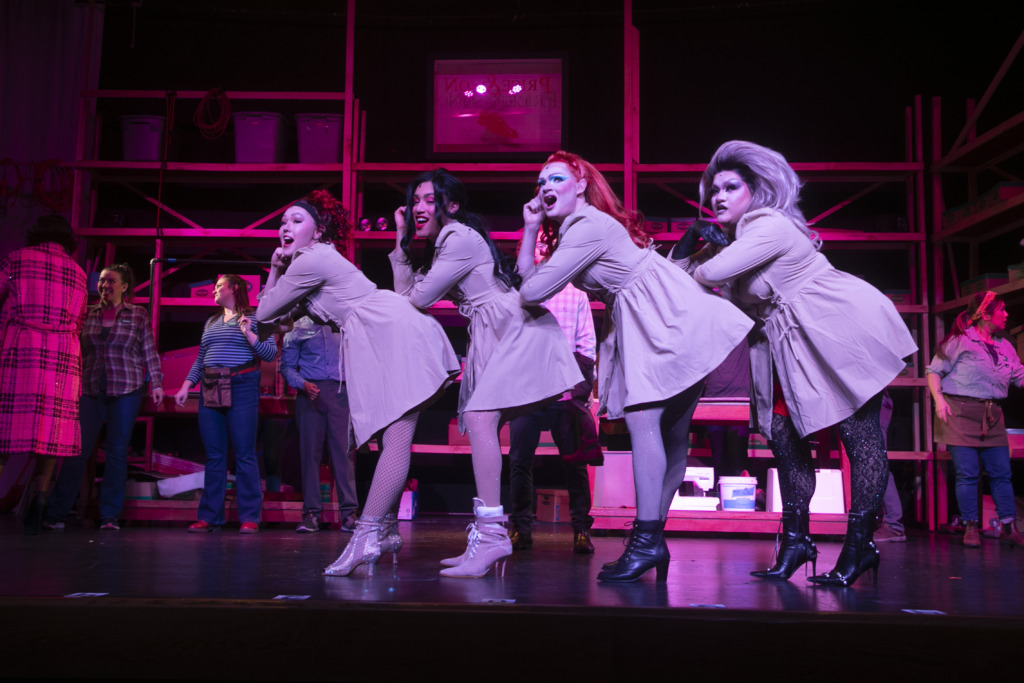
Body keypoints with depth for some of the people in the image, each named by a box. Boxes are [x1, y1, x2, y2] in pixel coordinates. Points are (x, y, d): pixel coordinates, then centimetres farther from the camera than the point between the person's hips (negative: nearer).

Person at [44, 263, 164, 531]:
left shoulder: (138, 314, 5)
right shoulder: (87, 314, 11)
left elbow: (150, 351, 5)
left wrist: (156, 383, 0)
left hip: (126, 390, -1)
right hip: (90, 390, 1)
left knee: (117, 453, 2)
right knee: (77, 451, -2)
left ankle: (110, 516, 8)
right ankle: (55, 514, 4)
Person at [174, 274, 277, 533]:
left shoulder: (255, 318, 4)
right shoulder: (211, 322, 22)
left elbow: (271, 353, -4)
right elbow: (200, 359, 22)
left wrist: (249, 334, -16)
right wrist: (186, 385, 12)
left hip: (241, 389, -5)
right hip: (210, 392, 6)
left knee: (245, 454, -5)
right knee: (214, 456, 6)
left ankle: (249, 518, -2)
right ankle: (210, 517, 10)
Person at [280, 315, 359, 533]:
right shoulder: (297, 328, 13)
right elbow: (287, 366, 8)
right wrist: (302, 384, -10)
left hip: (339, 392, 0)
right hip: (310, 392, 0)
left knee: (343, 450, -6)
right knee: (310, 451, -2)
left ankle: (349, 513, -6)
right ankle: (311, 513, 1)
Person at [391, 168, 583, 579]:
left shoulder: (461, 238, -10)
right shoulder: (443, 245, 21)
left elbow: (418, 299, -10)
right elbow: (408, 295, 19)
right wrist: (401, 241, 17)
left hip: (519, 329, -10)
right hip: (493, 338, 10)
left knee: (479, 417, -22)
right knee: (481, 424, 5)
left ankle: (490, 532, -25)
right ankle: (486, 542, 8)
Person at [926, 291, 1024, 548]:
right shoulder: (960, 341, -3)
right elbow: (934, 370, -5)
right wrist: (939, 399, -18)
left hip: (992, 415, 6)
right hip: (961, 411, -6)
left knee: (1002, 473, 5)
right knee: (967, 473, -5)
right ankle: (970, 528, 2)